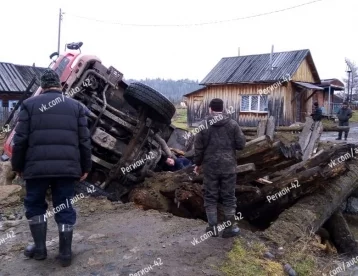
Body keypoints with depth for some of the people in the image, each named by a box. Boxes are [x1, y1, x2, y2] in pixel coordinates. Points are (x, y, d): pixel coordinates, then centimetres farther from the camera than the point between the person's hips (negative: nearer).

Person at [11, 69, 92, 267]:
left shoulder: (30, 104, 5)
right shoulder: (75, 106, 10)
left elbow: (20, 139, 1)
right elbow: (84, 141, 6)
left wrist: (17, 166, 11)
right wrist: (85, 167, 13)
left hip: (37, 166, -1)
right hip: (67, 166, 2)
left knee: (34, 205, 17)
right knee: (65, 208, 10)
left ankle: (40, 248, 22)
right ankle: (65, 253, 15)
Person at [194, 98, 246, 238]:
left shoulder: (203, 125, -3)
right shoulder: (232, 124, -2)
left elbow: (198, 147, -2)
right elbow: (241, 144, -3)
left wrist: (197, 163, 11)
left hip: (210, 166, 0)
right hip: (228, 166, 1)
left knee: (210, 197, 10)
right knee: (229, 197, 9)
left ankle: (213, 228, 15)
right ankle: (230, 228, 15)